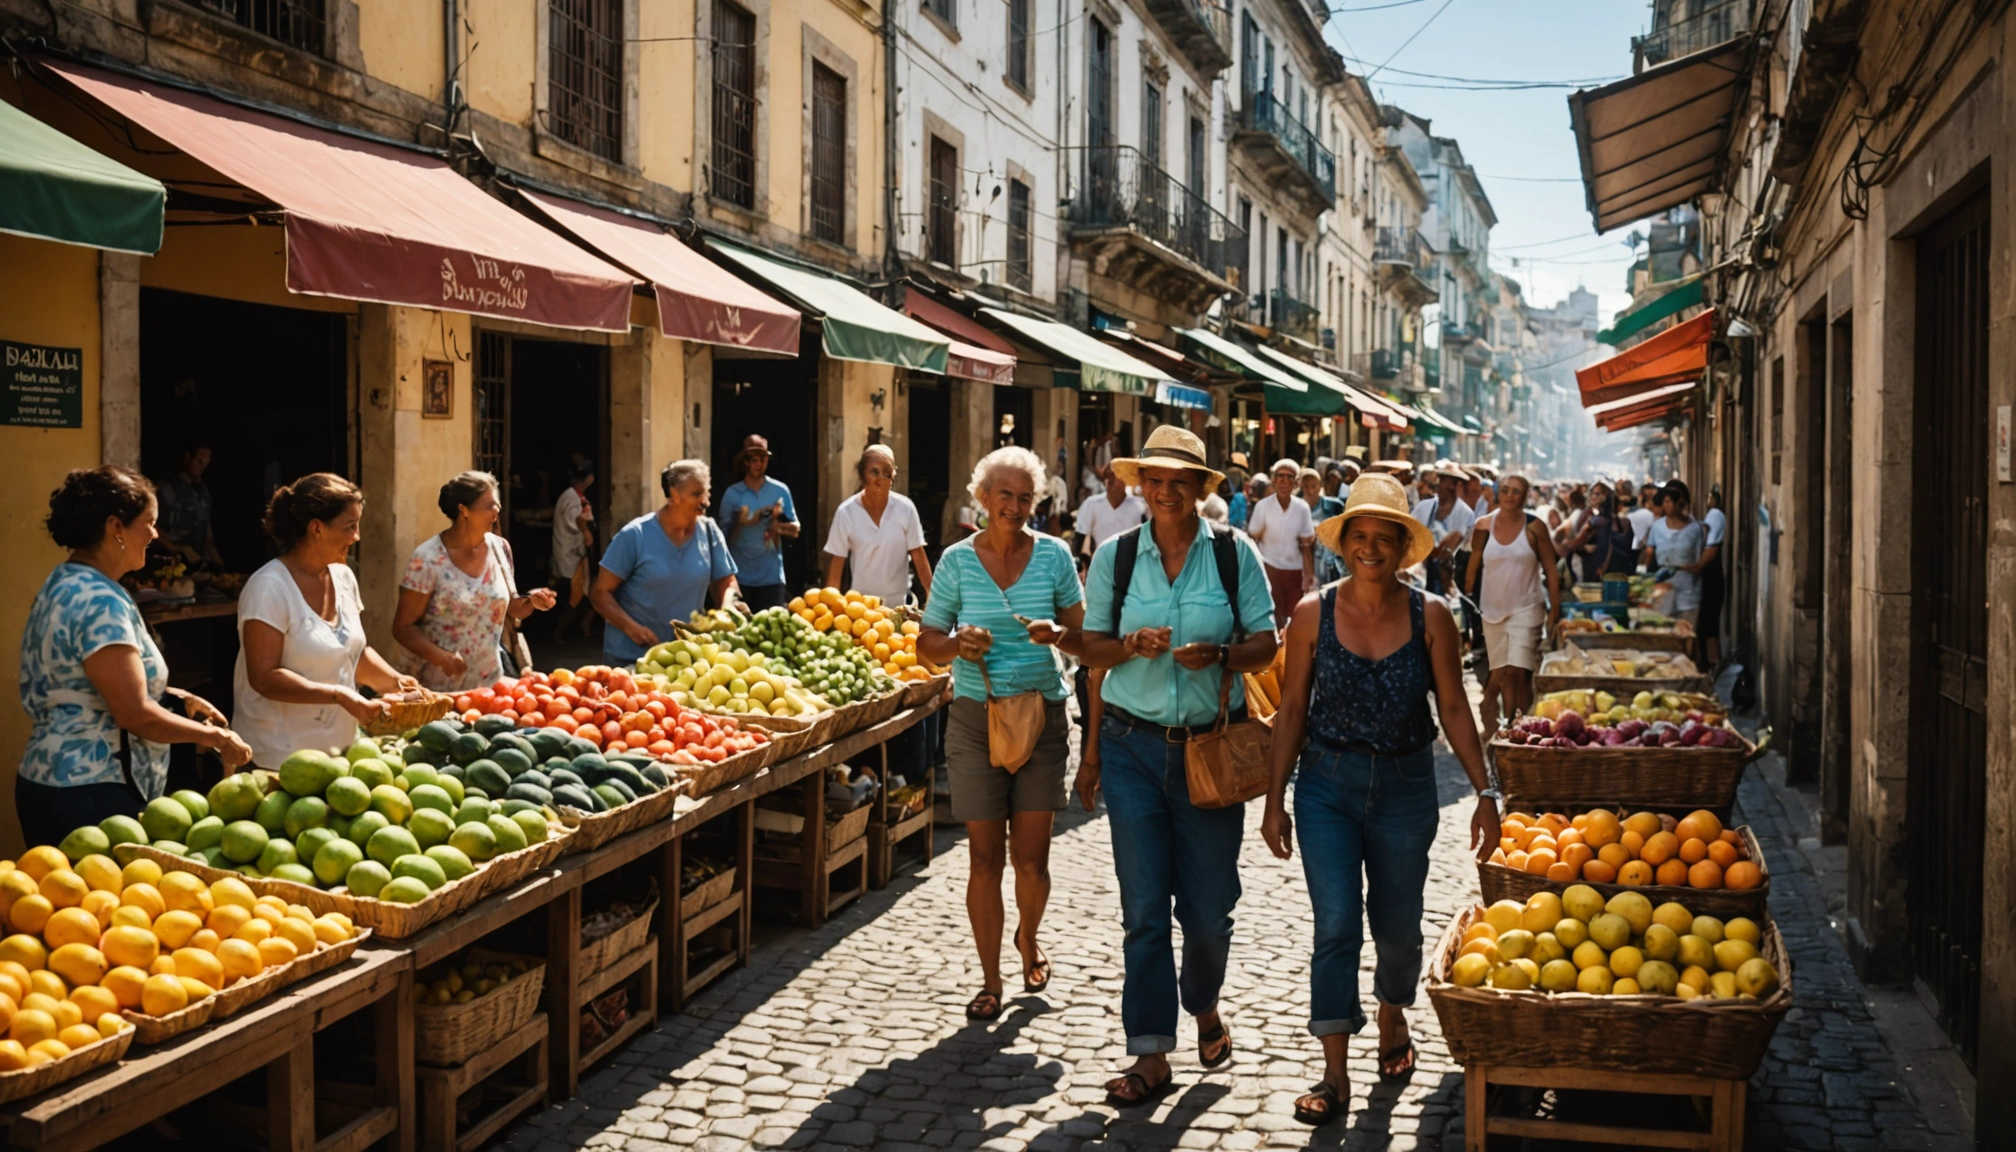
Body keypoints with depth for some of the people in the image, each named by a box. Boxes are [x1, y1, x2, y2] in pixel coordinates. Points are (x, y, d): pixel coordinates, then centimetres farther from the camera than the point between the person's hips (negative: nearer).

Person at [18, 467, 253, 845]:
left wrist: (176, 698, 16)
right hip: (89, 798, -10)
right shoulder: (100, 602, -19)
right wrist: (216, 737, -9)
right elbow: (135, 714, -21)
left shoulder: (64, 585, 12)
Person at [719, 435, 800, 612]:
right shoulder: (732, 494, 0)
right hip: (740, 577, 0)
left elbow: (794, 529, 5)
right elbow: (725, 535, 1)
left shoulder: (780, 491, 3)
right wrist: (741, 524, -18)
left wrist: (778, 526, -16)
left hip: (771, 577, 0)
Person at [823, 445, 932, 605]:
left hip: (898, 602, 1)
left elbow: (918, 555, -3)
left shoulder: (905, 508, -7)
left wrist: (932, 597, -7)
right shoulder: (846, 512, -9)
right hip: (860, 602, -1)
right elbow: (836, 561, -4)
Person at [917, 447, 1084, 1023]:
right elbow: (927, 643, 5)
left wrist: (1057, 633, -15)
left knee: (1032, 857, 1)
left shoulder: (1053, 555, 2)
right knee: (985, 857, 1)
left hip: (1042, 714, 0)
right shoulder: (957, 560, 1)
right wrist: (956, 643, -16)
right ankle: (991, 979, 16)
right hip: (977, 717, 0)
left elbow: (1083, 627, 7)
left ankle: (1028, 939, 33)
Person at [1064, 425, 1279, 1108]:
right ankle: (1151, 1057, 8)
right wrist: (1133, 645, -14)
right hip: (1133, 746, 1)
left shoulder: (1234, 554, 0)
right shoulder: (1115, 556, 3)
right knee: (1143, 907, 1)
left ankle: (1203, 1005, 36)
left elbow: (1265, 645, 2)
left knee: (1208, 907, 5)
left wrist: (1218, 654, -18)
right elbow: (1091, 648, 6)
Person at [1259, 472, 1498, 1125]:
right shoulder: (1313, 614, -5)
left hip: (1406, 786, 1)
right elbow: (1292, 709, 1)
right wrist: (1275, 800, 1)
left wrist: (1484, 792, -4)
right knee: (1336, 924, -7)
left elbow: (1454, 709, 0)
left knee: (1396, 925, 12)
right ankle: (1334, 1074, -1)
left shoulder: (1430, 617, -5)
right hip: (1328, 783, -1)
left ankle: (1393, 1021, 42)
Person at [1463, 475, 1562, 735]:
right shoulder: (1484, 526, 1)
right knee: (1502, 675, 5)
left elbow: (1551, 571, 0)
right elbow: (1473, 569, 8)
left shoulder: (1534, 527, -4)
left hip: (1526, 608, -2)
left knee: (1517, 672, -12)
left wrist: (1554, 612, -3)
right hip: (1492, 610, 2)